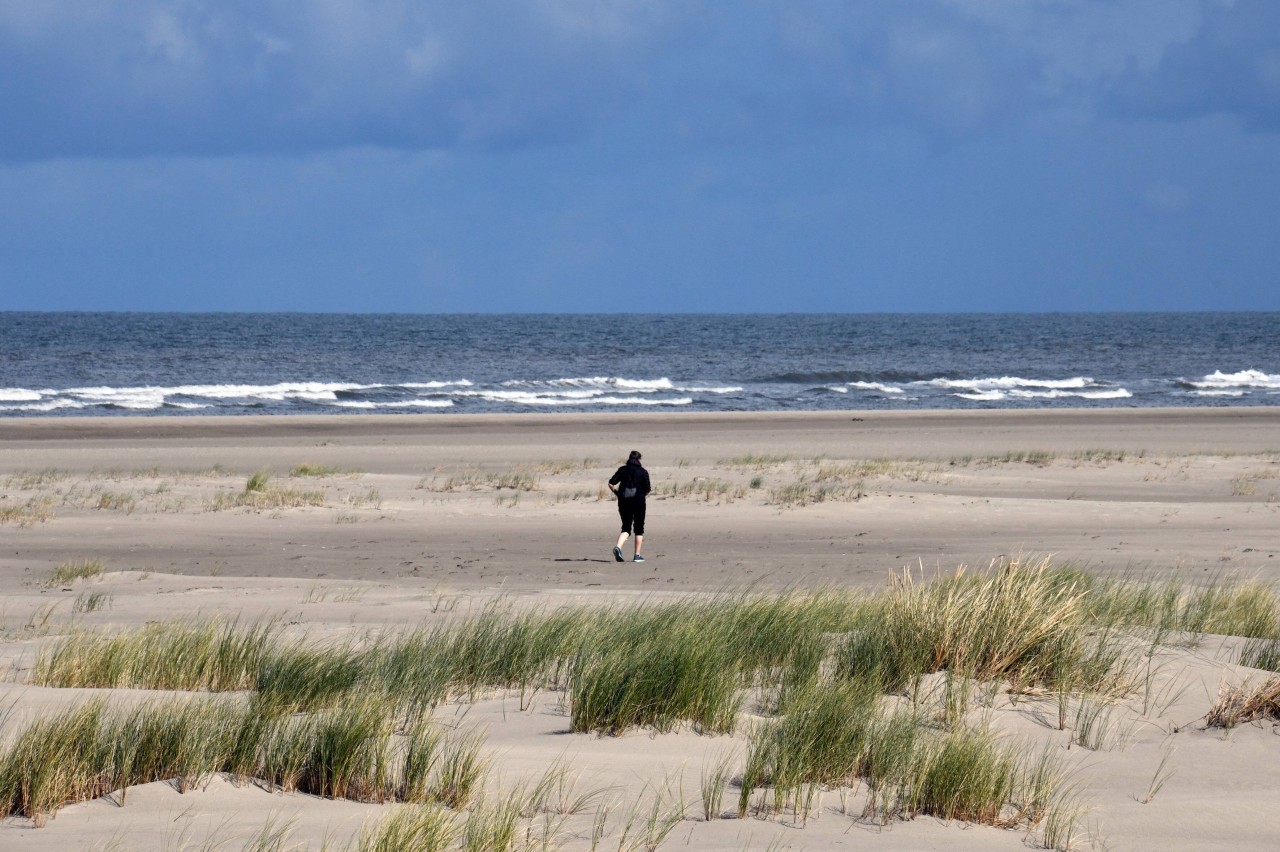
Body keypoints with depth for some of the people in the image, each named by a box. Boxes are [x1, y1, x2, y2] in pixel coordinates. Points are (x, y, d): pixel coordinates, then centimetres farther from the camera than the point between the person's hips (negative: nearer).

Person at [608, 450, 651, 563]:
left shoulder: (622, 470, 4)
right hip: (638, 501, -2)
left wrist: (618, 493, 11)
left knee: (626, 528, 10)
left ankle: (618, 547, -17)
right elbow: (647, 490, -3)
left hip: (624, 502, 2)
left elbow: (611, 484, -3)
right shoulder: (643, 472, -2)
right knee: (639, 528, 11)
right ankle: (637, 555, 9)